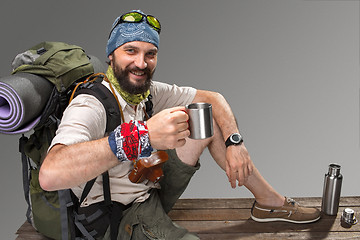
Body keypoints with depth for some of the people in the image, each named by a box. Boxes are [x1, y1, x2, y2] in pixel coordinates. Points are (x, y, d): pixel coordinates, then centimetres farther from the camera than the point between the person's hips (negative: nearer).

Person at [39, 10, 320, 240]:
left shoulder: (149, 91, -3)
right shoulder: (89, 107, -25)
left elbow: (213, 99, 3)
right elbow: (50, 175, -43)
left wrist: (234, 142, -15)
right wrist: (143, 136, -51)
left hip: (153, 192, 8)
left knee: (209, 119, 2)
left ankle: (270, 201, 11)